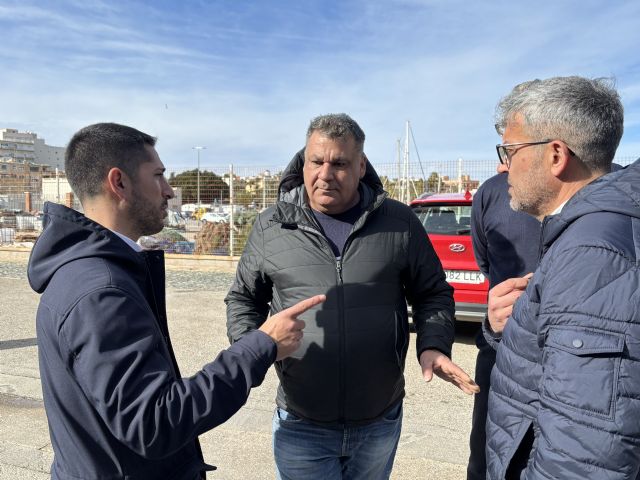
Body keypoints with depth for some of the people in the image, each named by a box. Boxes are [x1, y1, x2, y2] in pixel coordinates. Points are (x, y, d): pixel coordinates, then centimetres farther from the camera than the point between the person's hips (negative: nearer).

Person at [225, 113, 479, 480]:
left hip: (381, 423, 1)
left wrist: (433, 346, -11)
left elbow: (433, 294, 5)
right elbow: (244, 298, 7)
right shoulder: (271, 227, -3)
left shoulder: (400, 222, -5)